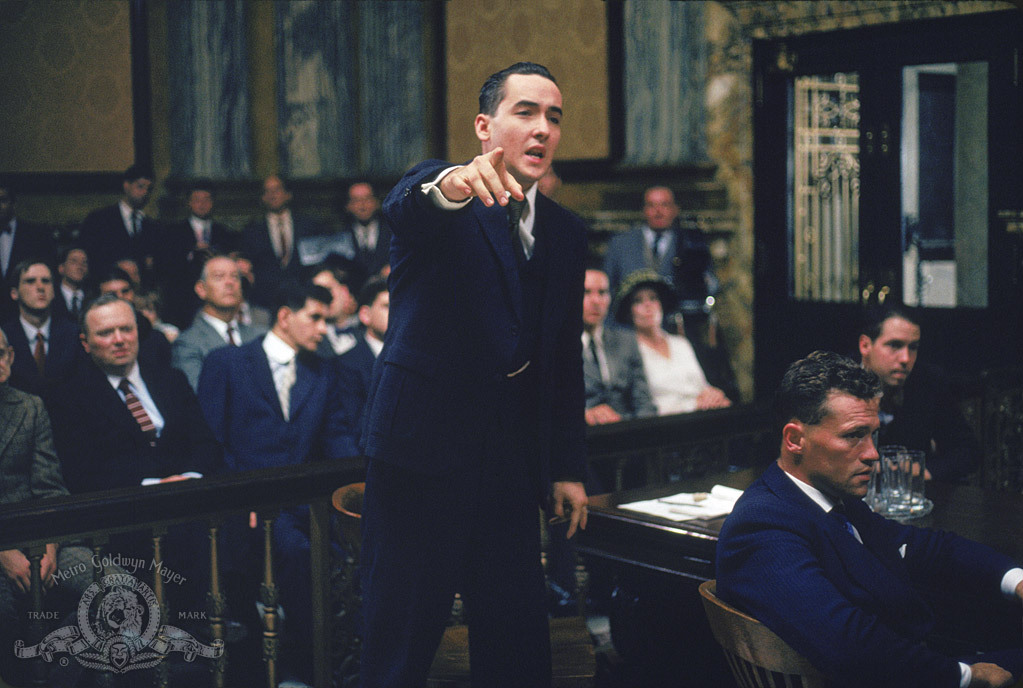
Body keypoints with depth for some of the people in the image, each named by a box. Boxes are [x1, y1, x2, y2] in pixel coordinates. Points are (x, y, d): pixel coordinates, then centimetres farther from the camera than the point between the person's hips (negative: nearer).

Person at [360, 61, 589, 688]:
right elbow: (404, 207, -30)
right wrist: (450, 187, -53)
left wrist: (569, 468, 12)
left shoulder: (566, 232, 13)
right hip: (424, 448, -5)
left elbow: (565, 356, 15)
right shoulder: (438, 193, -3)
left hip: (512, 459, 5)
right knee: (403, 635, 1)